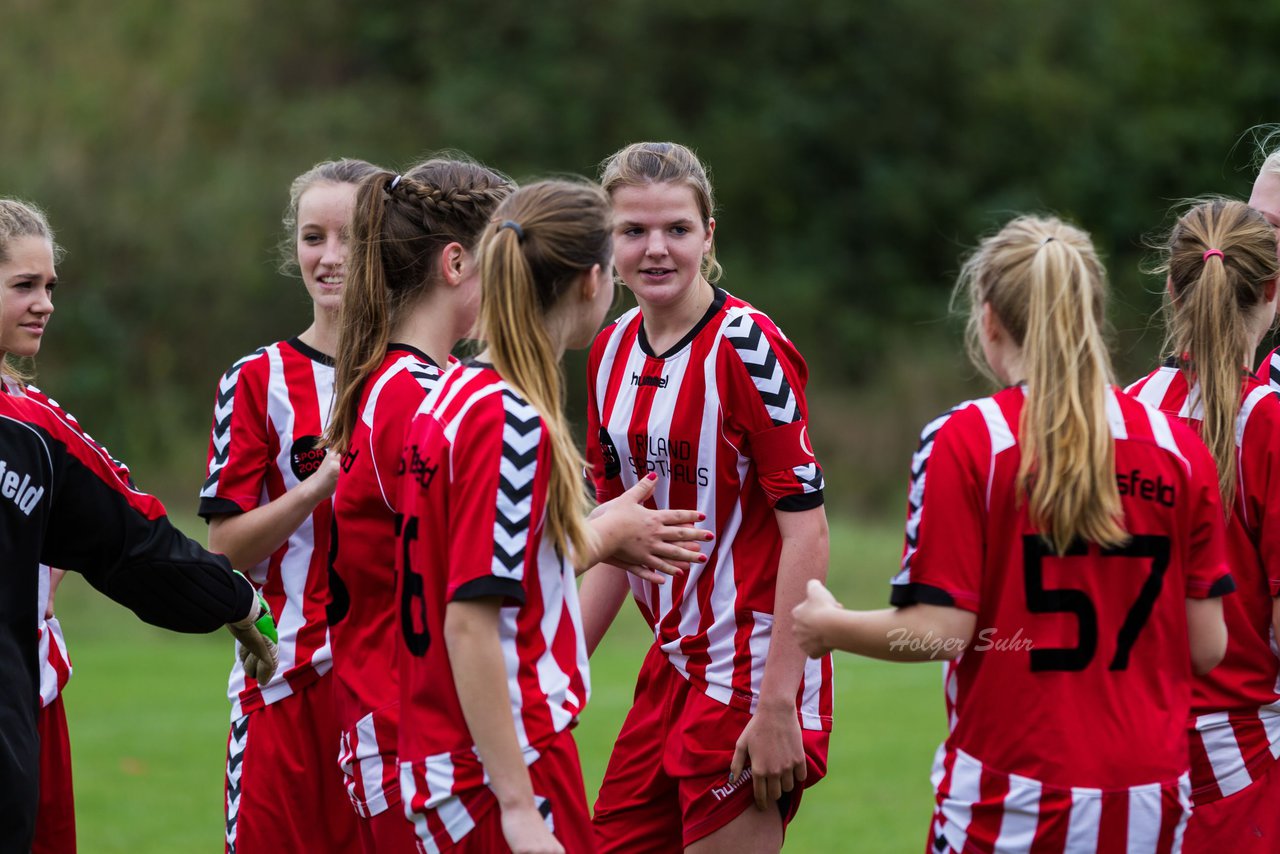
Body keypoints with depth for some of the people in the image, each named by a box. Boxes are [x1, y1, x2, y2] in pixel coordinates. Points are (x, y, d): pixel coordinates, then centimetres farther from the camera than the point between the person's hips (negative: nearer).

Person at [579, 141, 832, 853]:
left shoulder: (747, 347, -13)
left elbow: (807, 531, -16)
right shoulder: (612, 353, 8)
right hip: (674, 667, 7)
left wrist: (777, 705, -21)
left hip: (751, 674, -7)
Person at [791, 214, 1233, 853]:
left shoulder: (964, 440, -7)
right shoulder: (1177, 446, 2)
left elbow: (940, 629, -10)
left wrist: (828, 626, 8)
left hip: (1015, 802, -3)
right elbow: (1207, 646, 4)